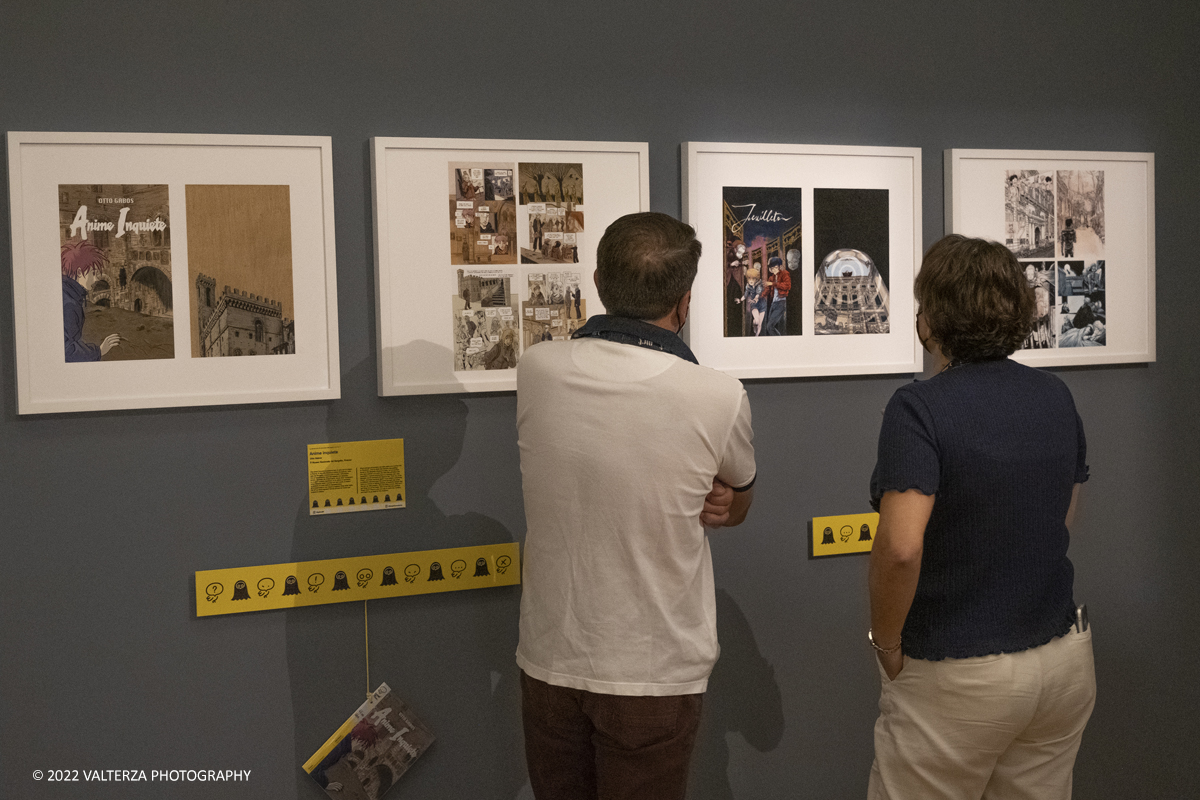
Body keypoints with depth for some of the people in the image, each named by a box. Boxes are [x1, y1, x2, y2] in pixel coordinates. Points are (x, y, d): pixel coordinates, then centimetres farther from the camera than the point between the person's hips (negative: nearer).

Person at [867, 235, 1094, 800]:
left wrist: (886, 642, -14)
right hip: (1063, 659, 7)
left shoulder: (919, 407, -19)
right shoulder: (1057, 398, 4)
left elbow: (900, 547, -29)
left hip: (957, 676, -7)